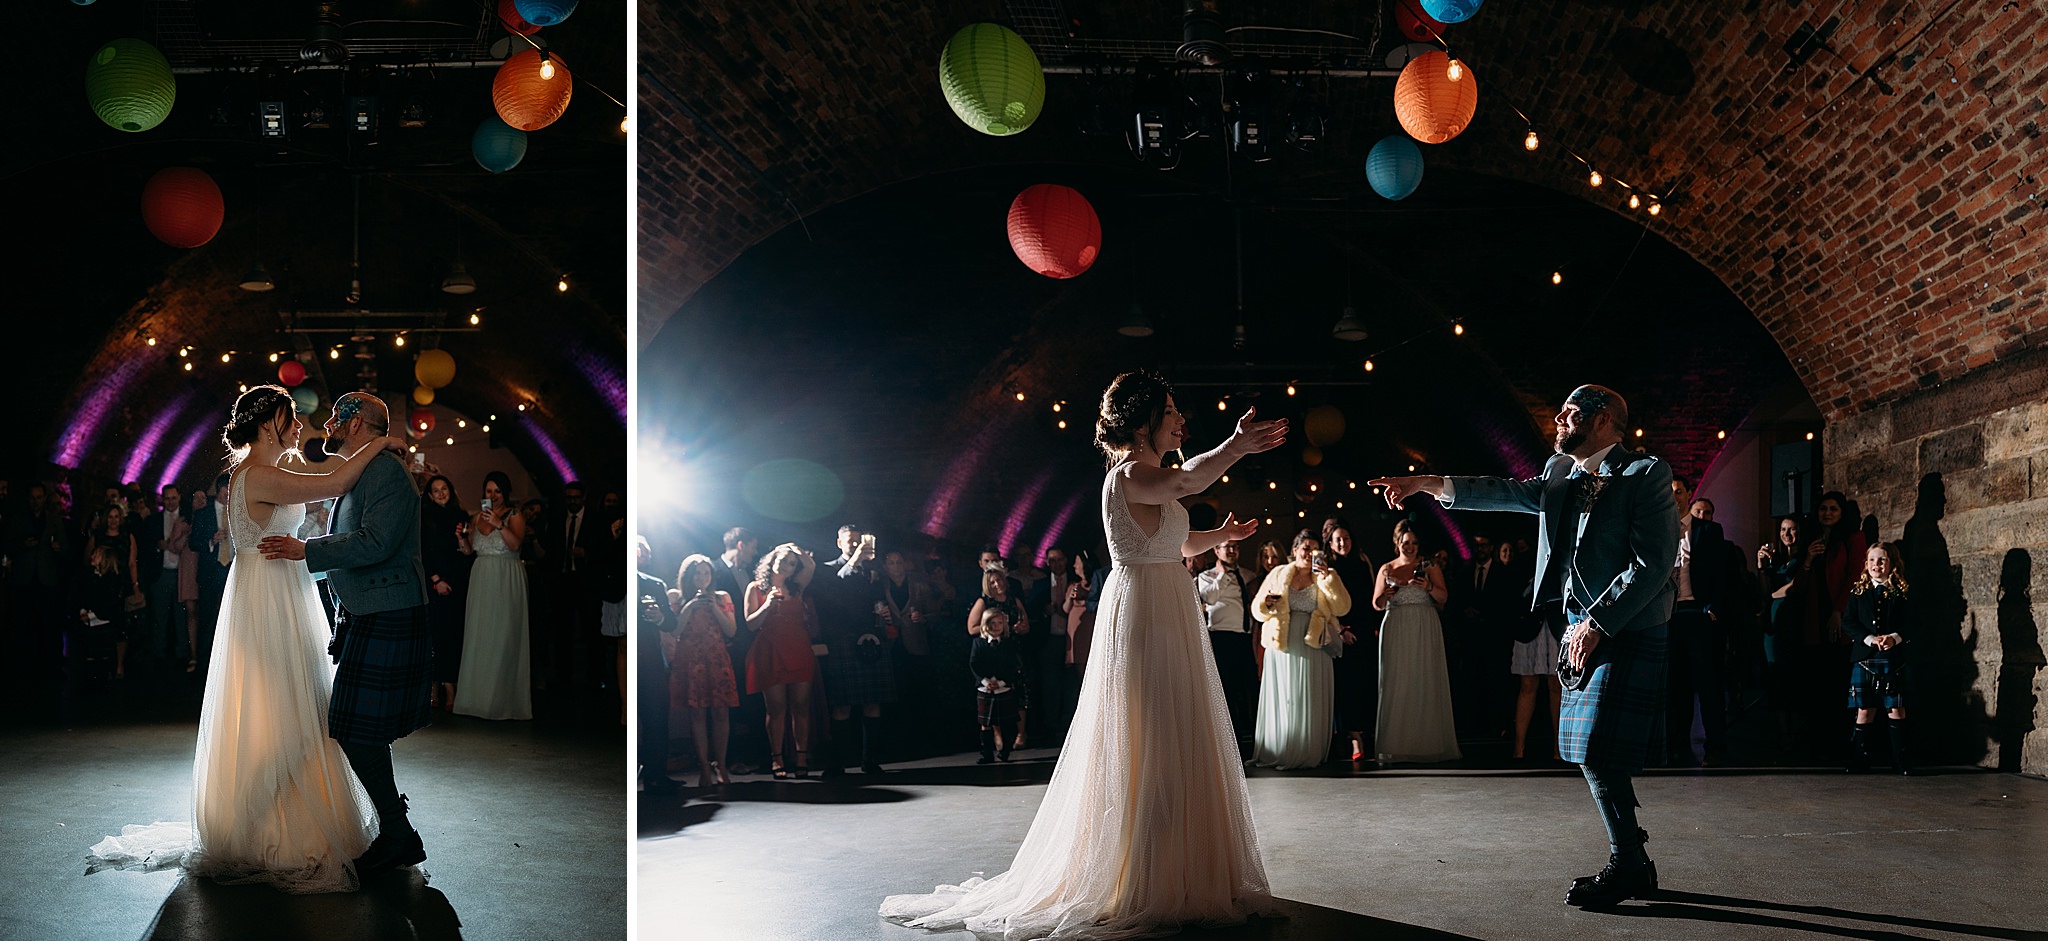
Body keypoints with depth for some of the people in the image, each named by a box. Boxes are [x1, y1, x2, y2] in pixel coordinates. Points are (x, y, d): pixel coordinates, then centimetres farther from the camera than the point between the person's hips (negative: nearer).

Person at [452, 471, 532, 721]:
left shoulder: (515, 516, -1)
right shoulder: (477, 517, 14)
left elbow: (515, 544, -16)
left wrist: (500, 524, -27)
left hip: (507, 581, -5)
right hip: (481, 580, 5)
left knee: (503, 637, -4)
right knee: (479, 637, 4)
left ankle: (502, 698, 1)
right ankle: (479, 697, 9)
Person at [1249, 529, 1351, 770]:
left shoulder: (1327, 578, 10)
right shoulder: (1278, 575, 10)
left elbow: (1342, 608, -5)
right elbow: (1257, 610, 12)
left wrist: (1327, 578, -11)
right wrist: (1266, 604, -11)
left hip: (1312, 649, 0)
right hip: (1281, 648, 0)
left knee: (1309, 703, -2)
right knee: (1280, 701, 1)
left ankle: (1305, 754, 3)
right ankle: (1276, 753, 6)